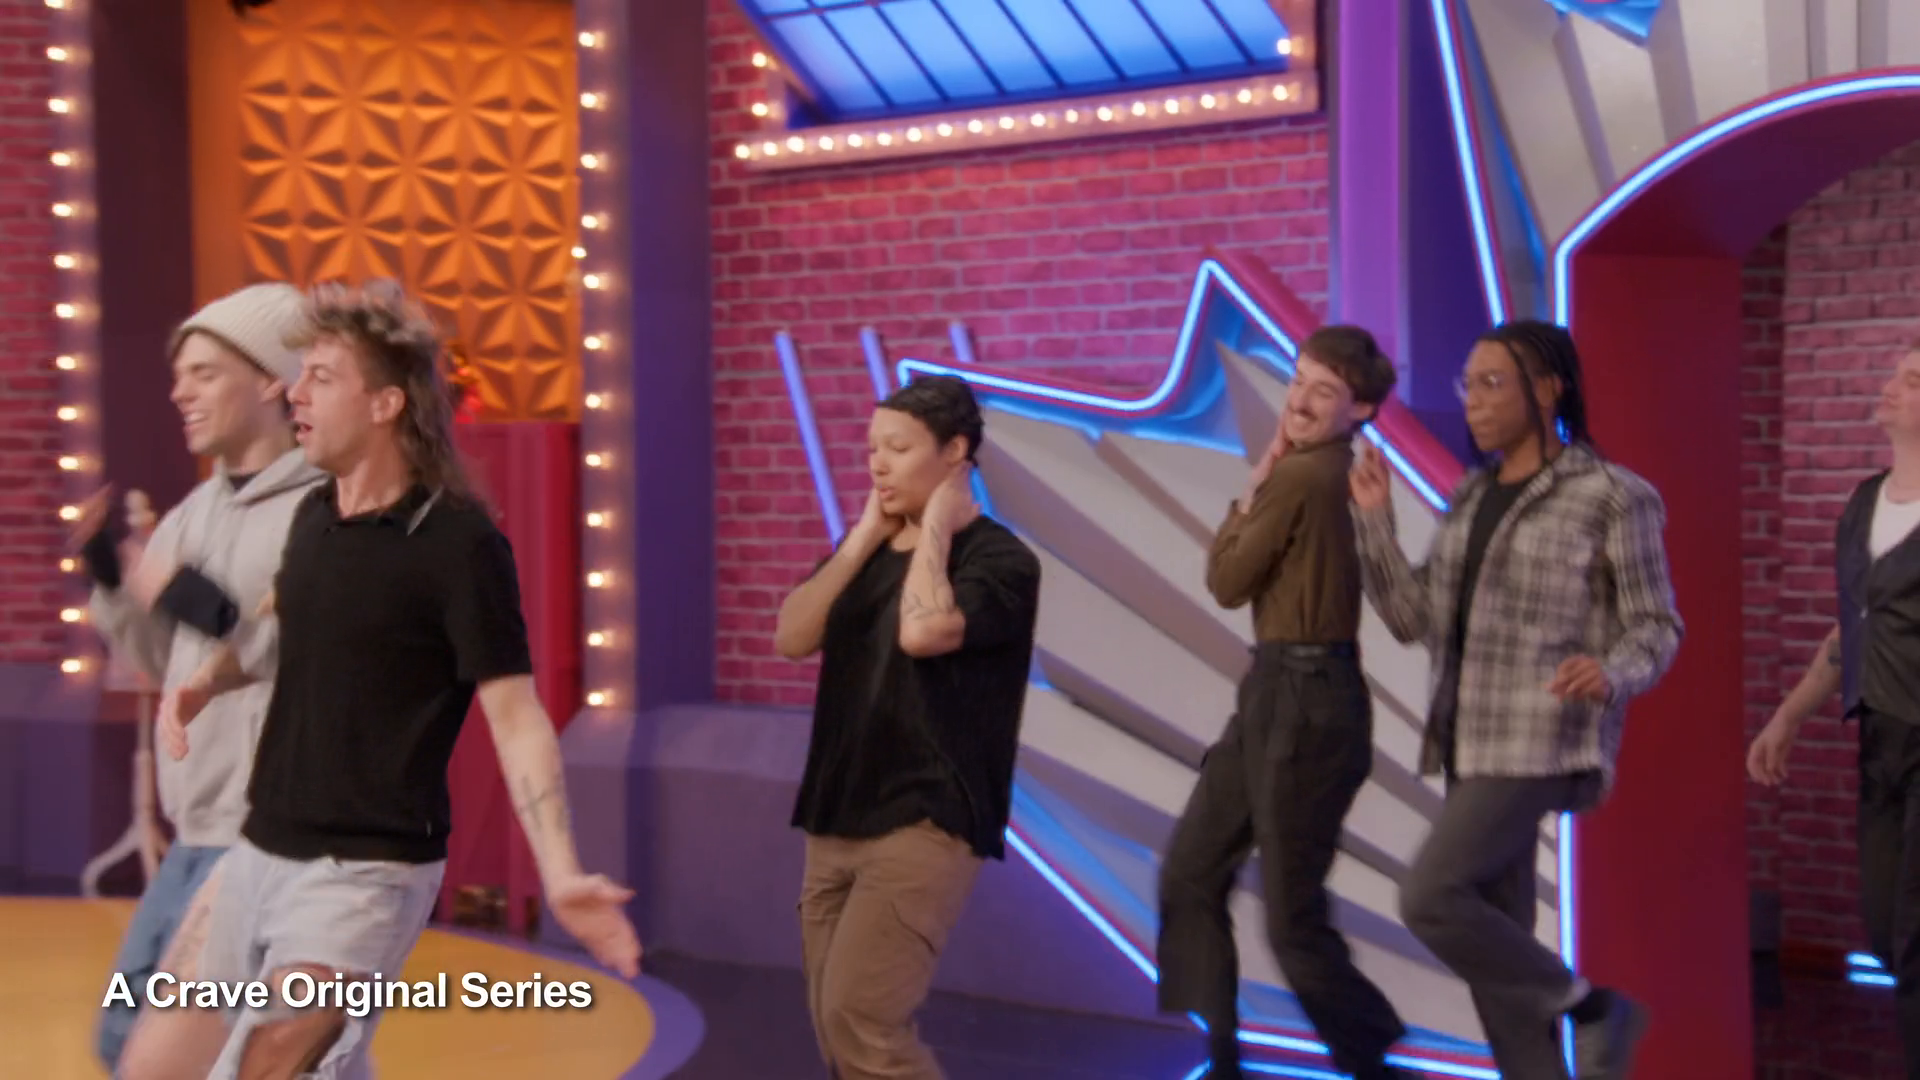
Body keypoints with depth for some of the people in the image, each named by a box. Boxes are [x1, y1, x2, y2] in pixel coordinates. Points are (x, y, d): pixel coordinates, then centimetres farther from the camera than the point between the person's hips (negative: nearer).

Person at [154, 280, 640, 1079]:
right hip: (258, 852, 8)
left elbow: (515, 715, -18)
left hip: (365, 871, -8)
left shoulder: (459, 543, -16)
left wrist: (558, 873, -28)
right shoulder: (313, 516, 6)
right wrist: (204, 681, 7)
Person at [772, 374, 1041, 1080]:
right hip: (836, 820, 7)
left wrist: (934, 528, -11)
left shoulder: (999, 559, -8)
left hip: (924, 825, -7)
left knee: (860, 1020, -16)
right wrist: (865, 537, -3)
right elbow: (791, 637, -1)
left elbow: (923, 632, -26)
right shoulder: (866, 551, 13)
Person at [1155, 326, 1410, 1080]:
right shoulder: (1330, 475, 11)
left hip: (1306, 700, -10)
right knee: (1190, 877, 15)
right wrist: (1263, 485, 3)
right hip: (1276, 692, 10)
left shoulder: (1302, 478, -18)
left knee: (1293, 919, 0)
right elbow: (1251, 572, 11)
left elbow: (1227, 583, -9)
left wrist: (1254, 484, 0)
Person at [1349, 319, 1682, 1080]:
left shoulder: (1611, 497, -6)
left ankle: (1590, 1009, 0)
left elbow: (1657, 627, -4)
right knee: (1495, 931, 7)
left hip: (1543, 738, -7)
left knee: (1430, 898, -18)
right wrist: (1375, 519, 0)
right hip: (1471, 738, 8)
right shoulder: (1471, 497, 14)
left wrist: (1611, 673, -25)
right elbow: (1415, 619, 10)